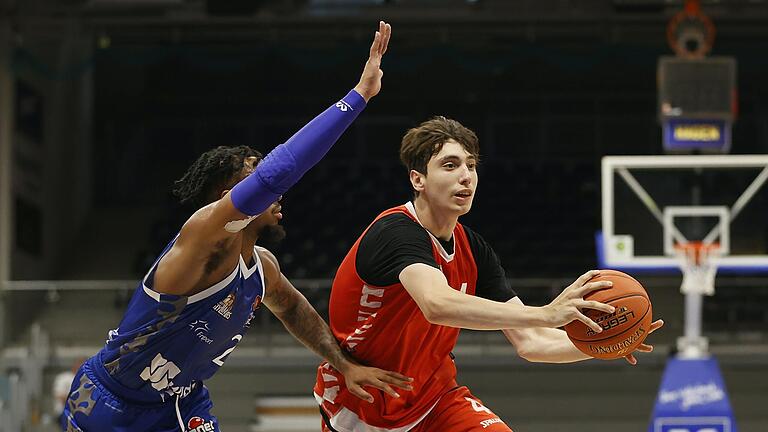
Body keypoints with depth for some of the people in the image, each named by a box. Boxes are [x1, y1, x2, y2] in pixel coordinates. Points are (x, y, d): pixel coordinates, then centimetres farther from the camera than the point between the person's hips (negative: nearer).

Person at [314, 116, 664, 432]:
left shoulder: (473, 250, 0)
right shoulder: (396, 233, -24)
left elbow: (528, 342, -2)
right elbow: (437, 304, -44)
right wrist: (546, 314, -51)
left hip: (432, 396, 6)